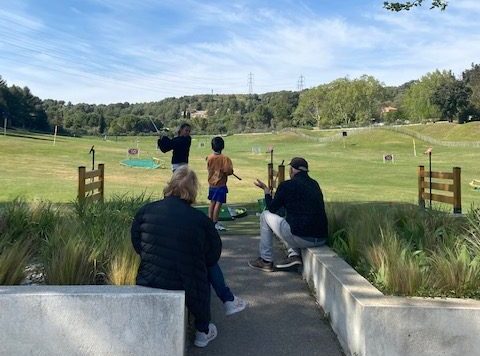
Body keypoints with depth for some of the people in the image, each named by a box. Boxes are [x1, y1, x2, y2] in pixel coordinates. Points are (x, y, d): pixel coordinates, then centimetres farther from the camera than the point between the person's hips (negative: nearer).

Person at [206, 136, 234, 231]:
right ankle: (215, 223, -2)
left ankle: (210, 220, 24)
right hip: (221, 184, -6)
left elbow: (209, 168, 8)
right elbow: (229, 171, -21)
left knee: (212, 202, 17)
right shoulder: (225, 158, -16)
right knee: (218, 203, -3)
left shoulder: (209, 158, -1)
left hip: (211, 184, 6)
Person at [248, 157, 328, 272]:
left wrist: (266, 189, 21)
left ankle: (266, 261, 18)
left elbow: (272, 208, 6)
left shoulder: (287, 185, -7)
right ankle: (294, 255, 16)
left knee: (265, 215, 14)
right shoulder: (315, 184, 11)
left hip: (301, 238, -7)